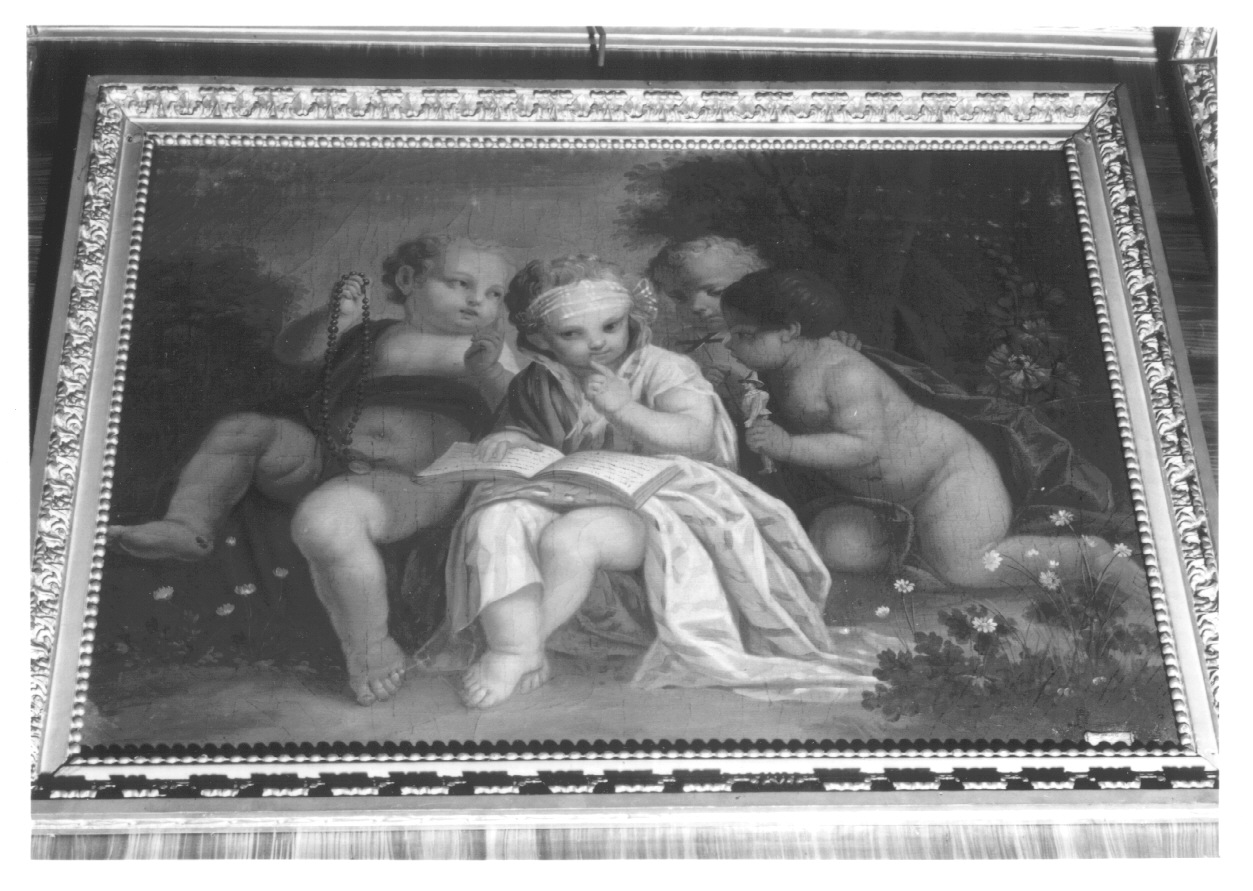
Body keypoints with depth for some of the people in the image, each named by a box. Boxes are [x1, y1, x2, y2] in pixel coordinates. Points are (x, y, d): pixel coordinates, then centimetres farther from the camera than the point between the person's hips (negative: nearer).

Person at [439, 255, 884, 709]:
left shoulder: (663, 369, -4)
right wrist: (506, 439, -1)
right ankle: (515, 645, -34)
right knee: (495, 520, -27)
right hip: (570, 496, 5)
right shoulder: (536, 386, 10)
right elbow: (522, 428, 26)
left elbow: (695, 438, -17)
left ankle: (517, 652, -19)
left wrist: (623, 408, -29)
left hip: (648, 503, -5)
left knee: (571, 535, -36)